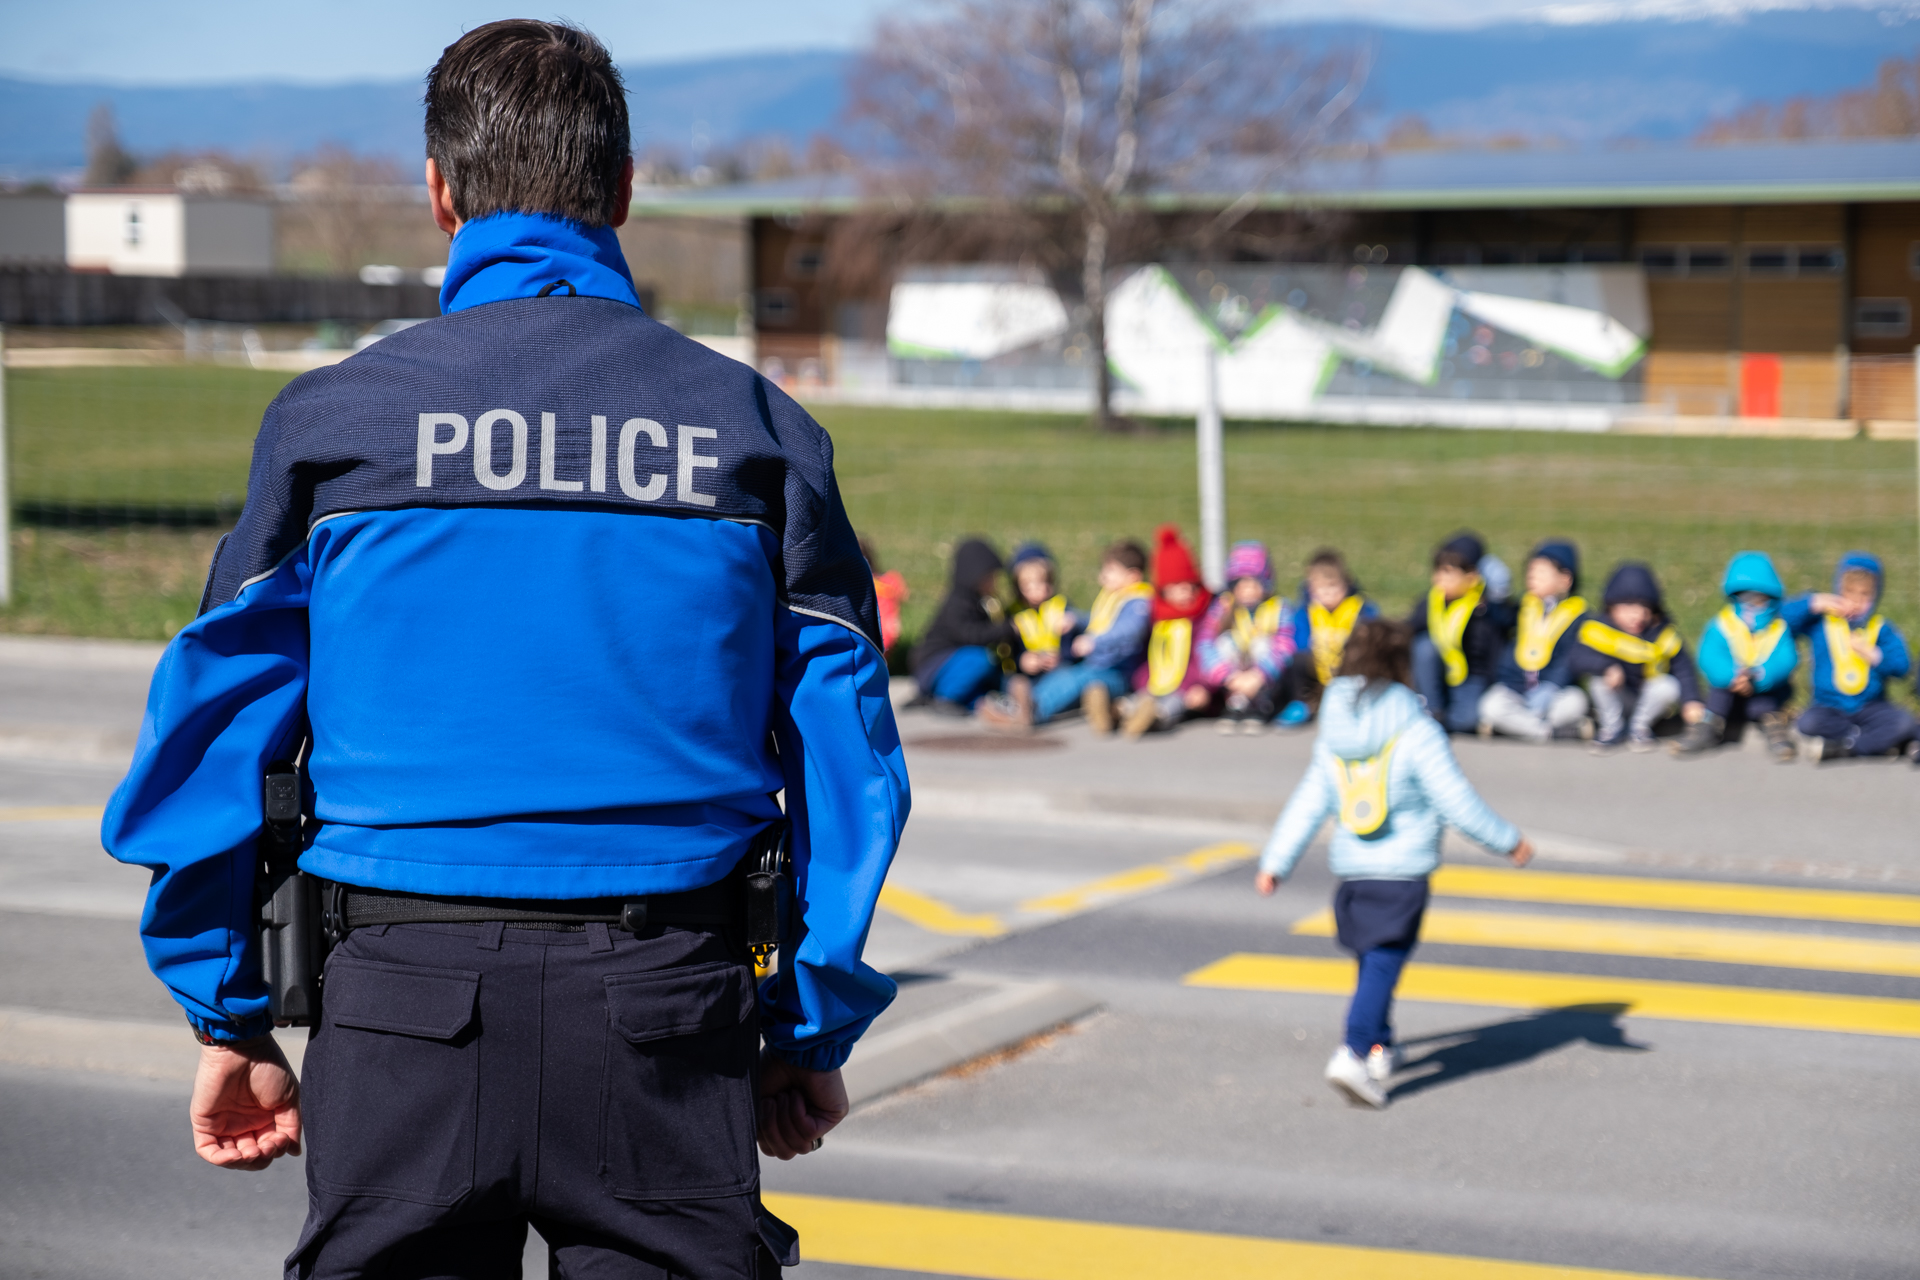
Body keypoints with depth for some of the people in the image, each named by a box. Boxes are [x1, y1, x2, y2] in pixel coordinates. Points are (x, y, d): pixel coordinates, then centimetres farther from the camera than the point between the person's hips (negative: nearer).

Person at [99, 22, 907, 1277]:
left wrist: (230, 1020, 9)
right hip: (666, 1000, 0)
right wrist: (813, 1028, 12)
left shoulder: (332, 418, 1)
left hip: (405, 998, 0)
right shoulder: (757, 426, 3)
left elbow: (218, 731, 2)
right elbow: (844, 758, 4)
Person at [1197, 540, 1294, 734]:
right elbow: (1205, 644, -18)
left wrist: (1258, 676, -34)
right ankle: (1236, 705, -25)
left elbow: (1284, 647, -19)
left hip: (1268, 686, -1)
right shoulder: (1224, 607, -6)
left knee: (1262, 642, -25)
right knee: (1226, 640, -21)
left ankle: (1257, 711, -27)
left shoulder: (1279, 608, -8)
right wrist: (1230, 676, -31)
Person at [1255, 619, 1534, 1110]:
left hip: (1350, 867, 6)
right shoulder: (1416, 730, -11)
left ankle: (1378, 1049, 29)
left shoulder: (1333, 734, 5)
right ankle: (1354, 1053, -20)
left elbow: (1309, 802, 9)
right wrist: (1507, 840, 1)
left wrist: (1275, 861, 15)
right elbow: (1456, 801, -10)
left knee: (1373, 959, 20)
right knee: (1383, 963, -8)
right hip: (1404, 867, -6)